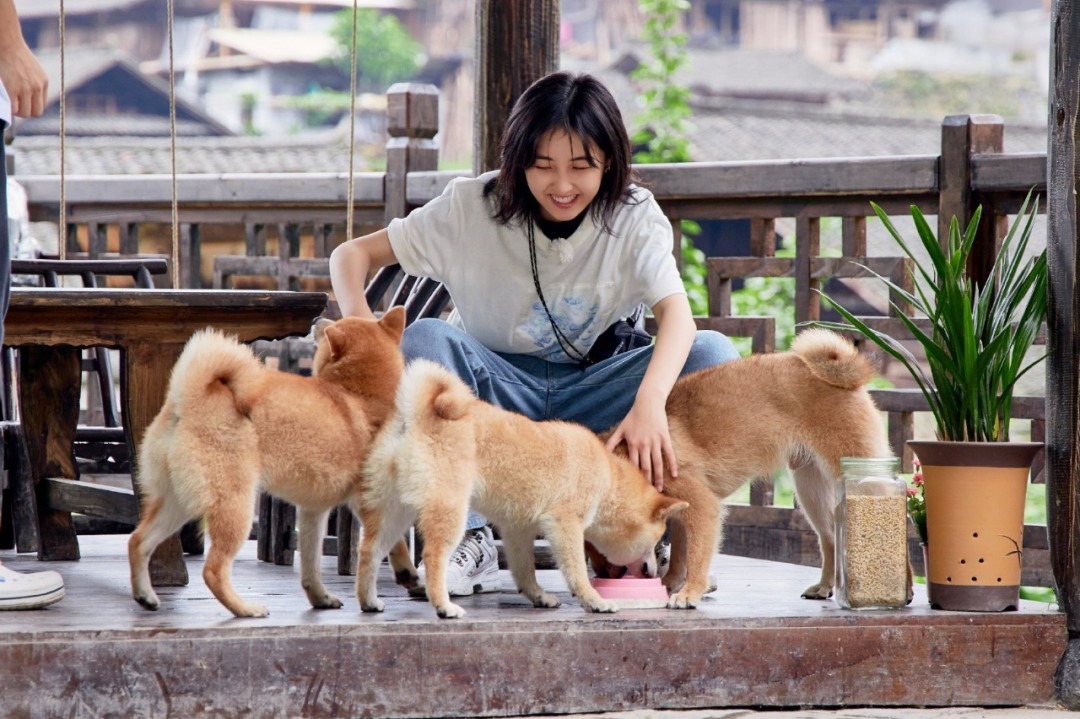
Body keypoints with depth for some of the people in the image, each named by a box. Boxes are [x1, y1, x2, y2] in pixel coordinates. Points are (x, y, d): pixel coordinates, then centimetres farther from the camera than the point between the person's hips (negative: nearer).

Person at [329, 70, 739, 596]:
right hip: (497, 387, 0)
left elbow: (676, 312, -26)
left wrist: (649, 403, -48)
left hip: (590, 395, 0)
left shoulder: (634, 216, -10)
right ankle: (468, 541, -28)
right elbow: (351, 255, -9)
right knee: (424, 339, -32)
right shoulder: (472, 207, -11)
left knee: (712, 354, -24)